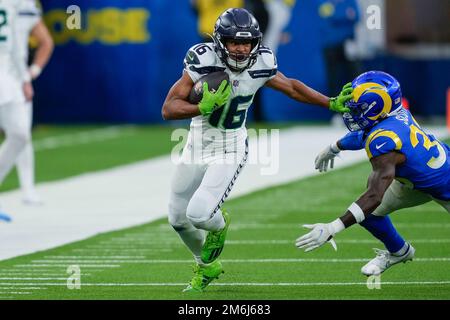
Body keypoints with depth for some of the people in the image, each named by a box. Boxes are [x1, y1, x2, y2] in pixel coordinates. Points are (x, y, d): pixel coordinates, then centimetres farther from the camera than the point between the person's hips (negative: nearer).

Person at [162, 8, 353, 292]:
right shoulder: (204, 62, -22)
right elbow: (169, 109, -22)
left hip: (230, 151, -1)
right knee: (179, 218, 13)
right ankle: (207, 266, 43)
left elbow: (292, 87, 8)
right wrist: (204, 107, -37)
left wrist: (333, 103, 9)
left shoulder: (260, 66, -14)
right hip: (197, 148, 1)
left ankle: (218, 224, 18)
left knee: (199, 213, -22)